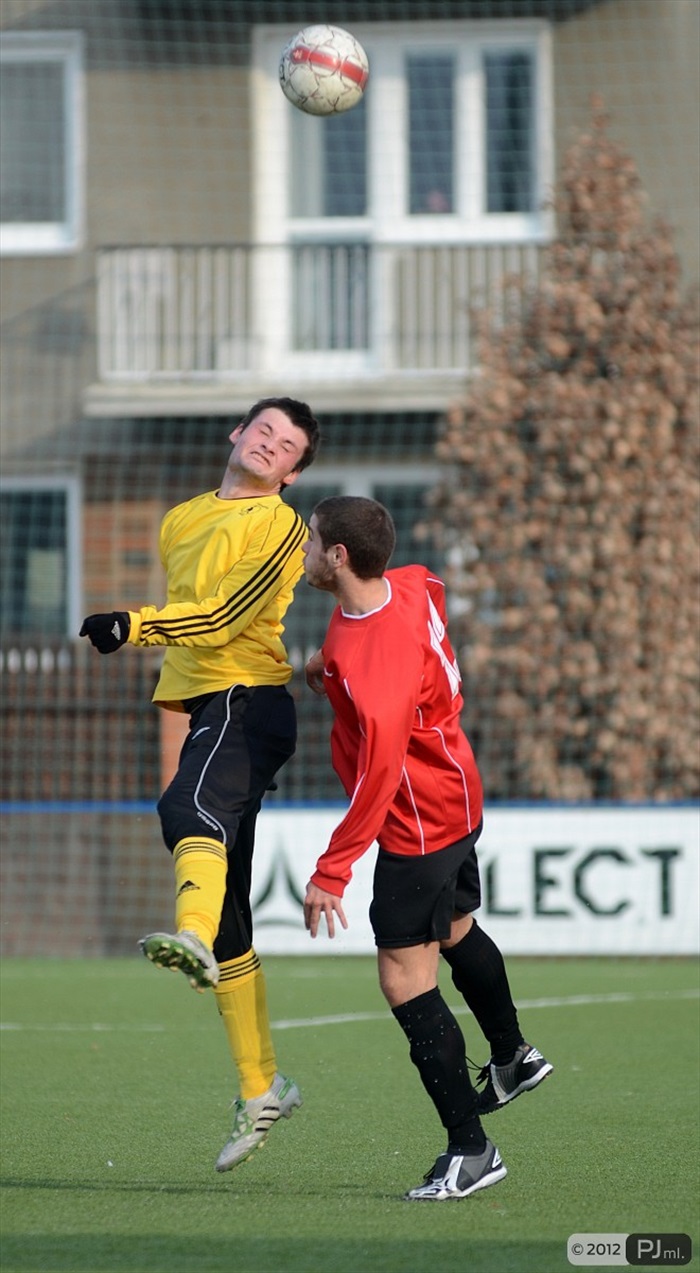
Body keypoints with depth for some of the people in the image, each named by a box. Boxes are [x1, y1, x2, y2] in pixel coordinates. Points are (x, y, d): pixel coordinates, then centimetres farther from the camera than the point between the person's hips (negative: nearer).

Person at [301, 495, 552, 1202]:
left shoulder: (371, 659, -36)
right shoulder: (413, 585, -9)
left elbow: (378, 776, -36)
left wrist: (330, 873, -32)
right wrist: (331, 656, 19)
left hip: (417, 821, -10)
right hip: (455, 798, 10)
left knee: (405, 978, -7)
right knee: (455, 930, 31)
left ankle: (469, 1148, -3)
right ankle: (512, 1058, 54)